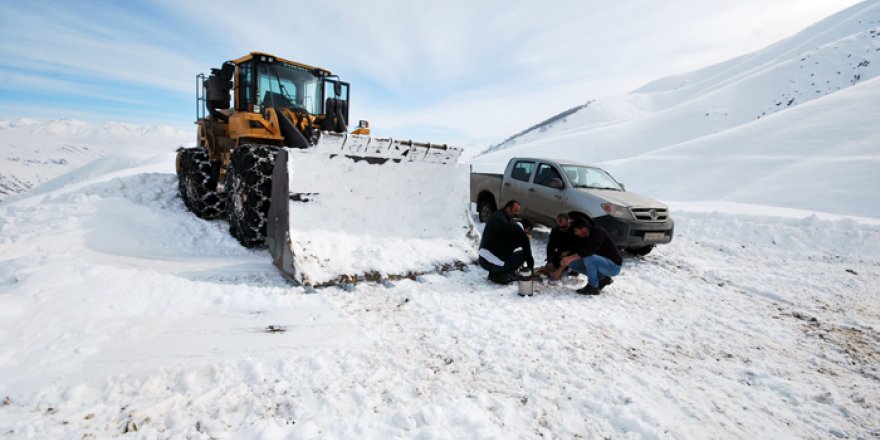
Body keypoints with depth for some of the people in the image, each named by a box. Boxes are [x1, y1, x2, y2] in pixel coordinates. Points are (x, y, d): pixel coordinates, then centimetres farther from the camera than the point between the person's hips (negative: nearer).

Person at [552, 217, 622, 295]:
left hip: (615, 266, -8)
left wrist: (570, 258, -41)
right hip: (603, 263, 8)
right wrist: (560, 269, 2)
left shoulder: (599, 231, -21)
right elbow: (577, 253, 6)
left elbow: (591, 249, -36)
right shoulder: (585, 239, 3)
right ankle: (602, 278, 7)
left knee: (588, 258, -34)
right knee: (572, 263, 0)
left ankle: (593, 287, -15)